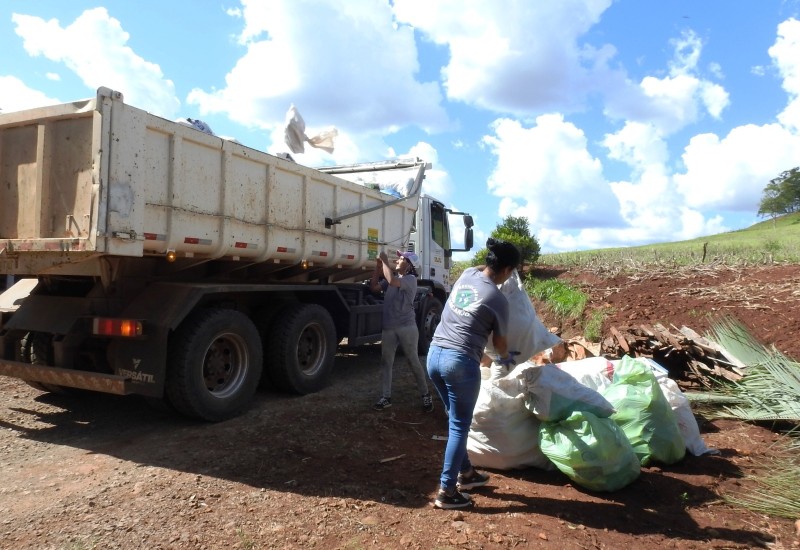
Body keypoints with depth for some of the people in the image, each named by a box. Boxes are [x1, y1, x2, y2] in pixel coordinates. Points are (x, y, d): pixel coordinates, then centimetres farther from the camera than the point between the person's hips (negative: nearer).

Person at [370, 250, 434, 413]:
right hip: (388, 328, 7)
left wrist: (384, 261, -16)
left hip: (406, 327, -6)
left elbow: (392, 281, -27)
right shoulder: (392, 278, 13)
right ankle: (385, 398, 14)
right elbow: (374, 287, 8)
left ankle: (426, 395, 18)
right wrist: (378, 266, 1)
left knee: (414, 362, 4)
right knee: (386, 362, 6)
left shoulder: (411, 279, -10)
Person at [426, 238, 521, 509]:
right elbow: (500, 341, 8)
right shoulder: (498, 300, -7)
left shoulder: (466, 274, 8)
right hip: (460, 362, -7)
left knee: (457, 420, 22)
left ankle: (465, 472, 36)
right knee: (459, 426, 5)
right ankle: (446, 491, 11)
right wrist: (506, 358, 28)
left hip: (435, 353, 8)